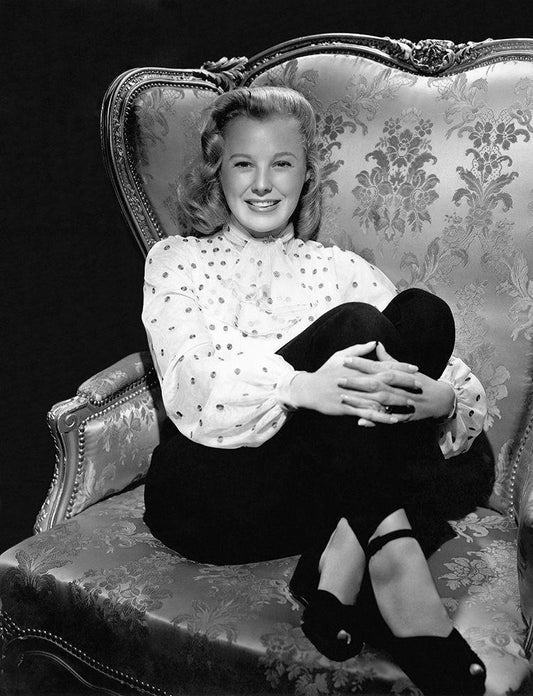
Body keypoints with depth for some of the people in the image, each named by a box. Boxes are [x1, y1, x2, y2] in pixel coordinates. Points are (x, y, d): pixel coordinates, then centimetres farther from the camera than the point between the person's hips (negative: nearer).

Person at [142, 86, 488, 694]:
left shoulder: (341, 269, 20)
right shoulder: (175, 260, 17)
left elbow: (470, 393, 11)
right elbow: (191, 381, -5)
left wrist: (439, 400, -17)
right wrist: (302, 387, -26)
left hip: (333, 493, 3)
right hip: (211, 487, -2)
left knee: (422, 314, -19)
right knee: (354, 324, -21)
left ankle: (340, 571, -29)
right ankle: (397, 564, -32)